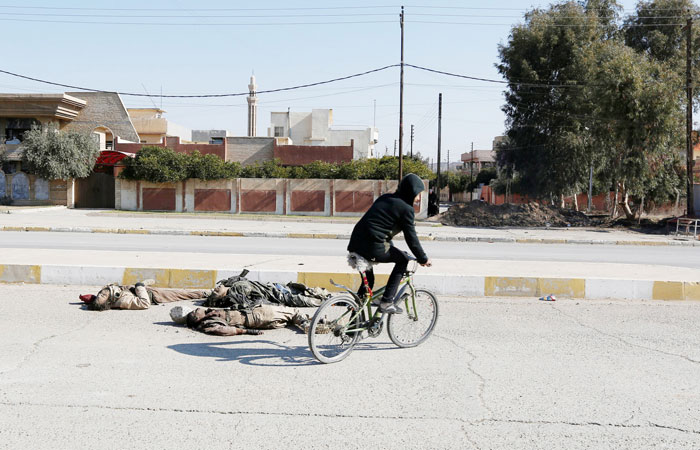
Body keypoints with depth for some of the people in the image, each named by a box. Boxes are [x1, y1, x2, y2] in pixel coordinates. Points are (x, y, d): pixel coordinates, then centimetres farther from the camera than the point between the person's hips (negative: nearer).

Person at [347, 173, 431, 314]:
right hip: (373, 247, -8)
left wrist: (390, 248, 42)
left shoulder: (384, 198, 20)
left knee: (368, 280, 29)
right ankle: (386, 302, 7)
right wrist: (423, 259, 13)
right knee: (403, 259, 13)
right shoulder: (406, 209, -4)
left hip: (355, 244, 8)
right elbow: (411, 238, -1)